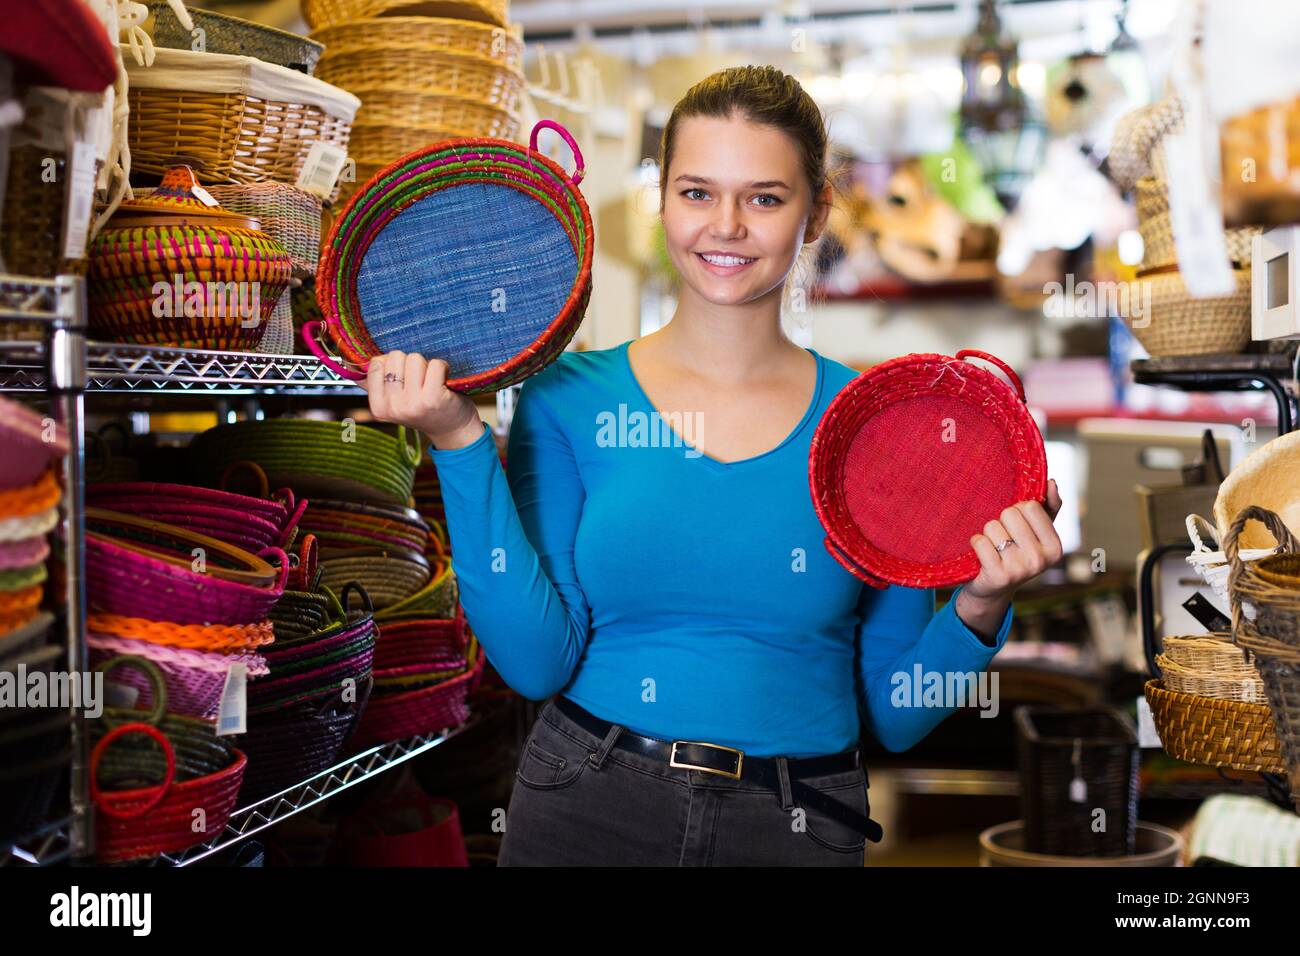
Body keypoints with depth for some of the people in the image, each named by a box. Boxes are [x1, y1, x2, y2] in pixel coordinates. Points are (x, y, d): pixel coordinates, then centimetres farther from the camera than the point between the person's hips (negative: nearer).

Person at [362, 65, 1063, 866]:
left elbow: (894, 716, 1)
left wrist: (979, 609, -16)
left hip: (798, 828, 1)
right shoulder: (571, 395, -4)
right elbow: (538, 659, -11)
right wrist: (462, 445, -15)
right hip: (586, 811, -1)